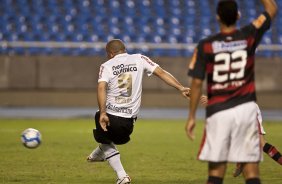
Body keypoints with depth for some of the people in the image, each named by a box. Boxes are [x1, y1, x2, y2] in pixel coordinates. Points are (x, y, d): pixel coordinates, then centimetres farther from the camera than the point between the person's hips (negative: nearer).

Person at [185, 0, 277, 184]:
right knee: (251, 169, 1)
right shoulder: (249, 36, 1)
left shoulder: (205, 46, -2)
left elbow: (196, 84, -2)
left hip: (218, 112, 0)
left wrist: (191, 117, 5)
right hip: (246, 109, 0)